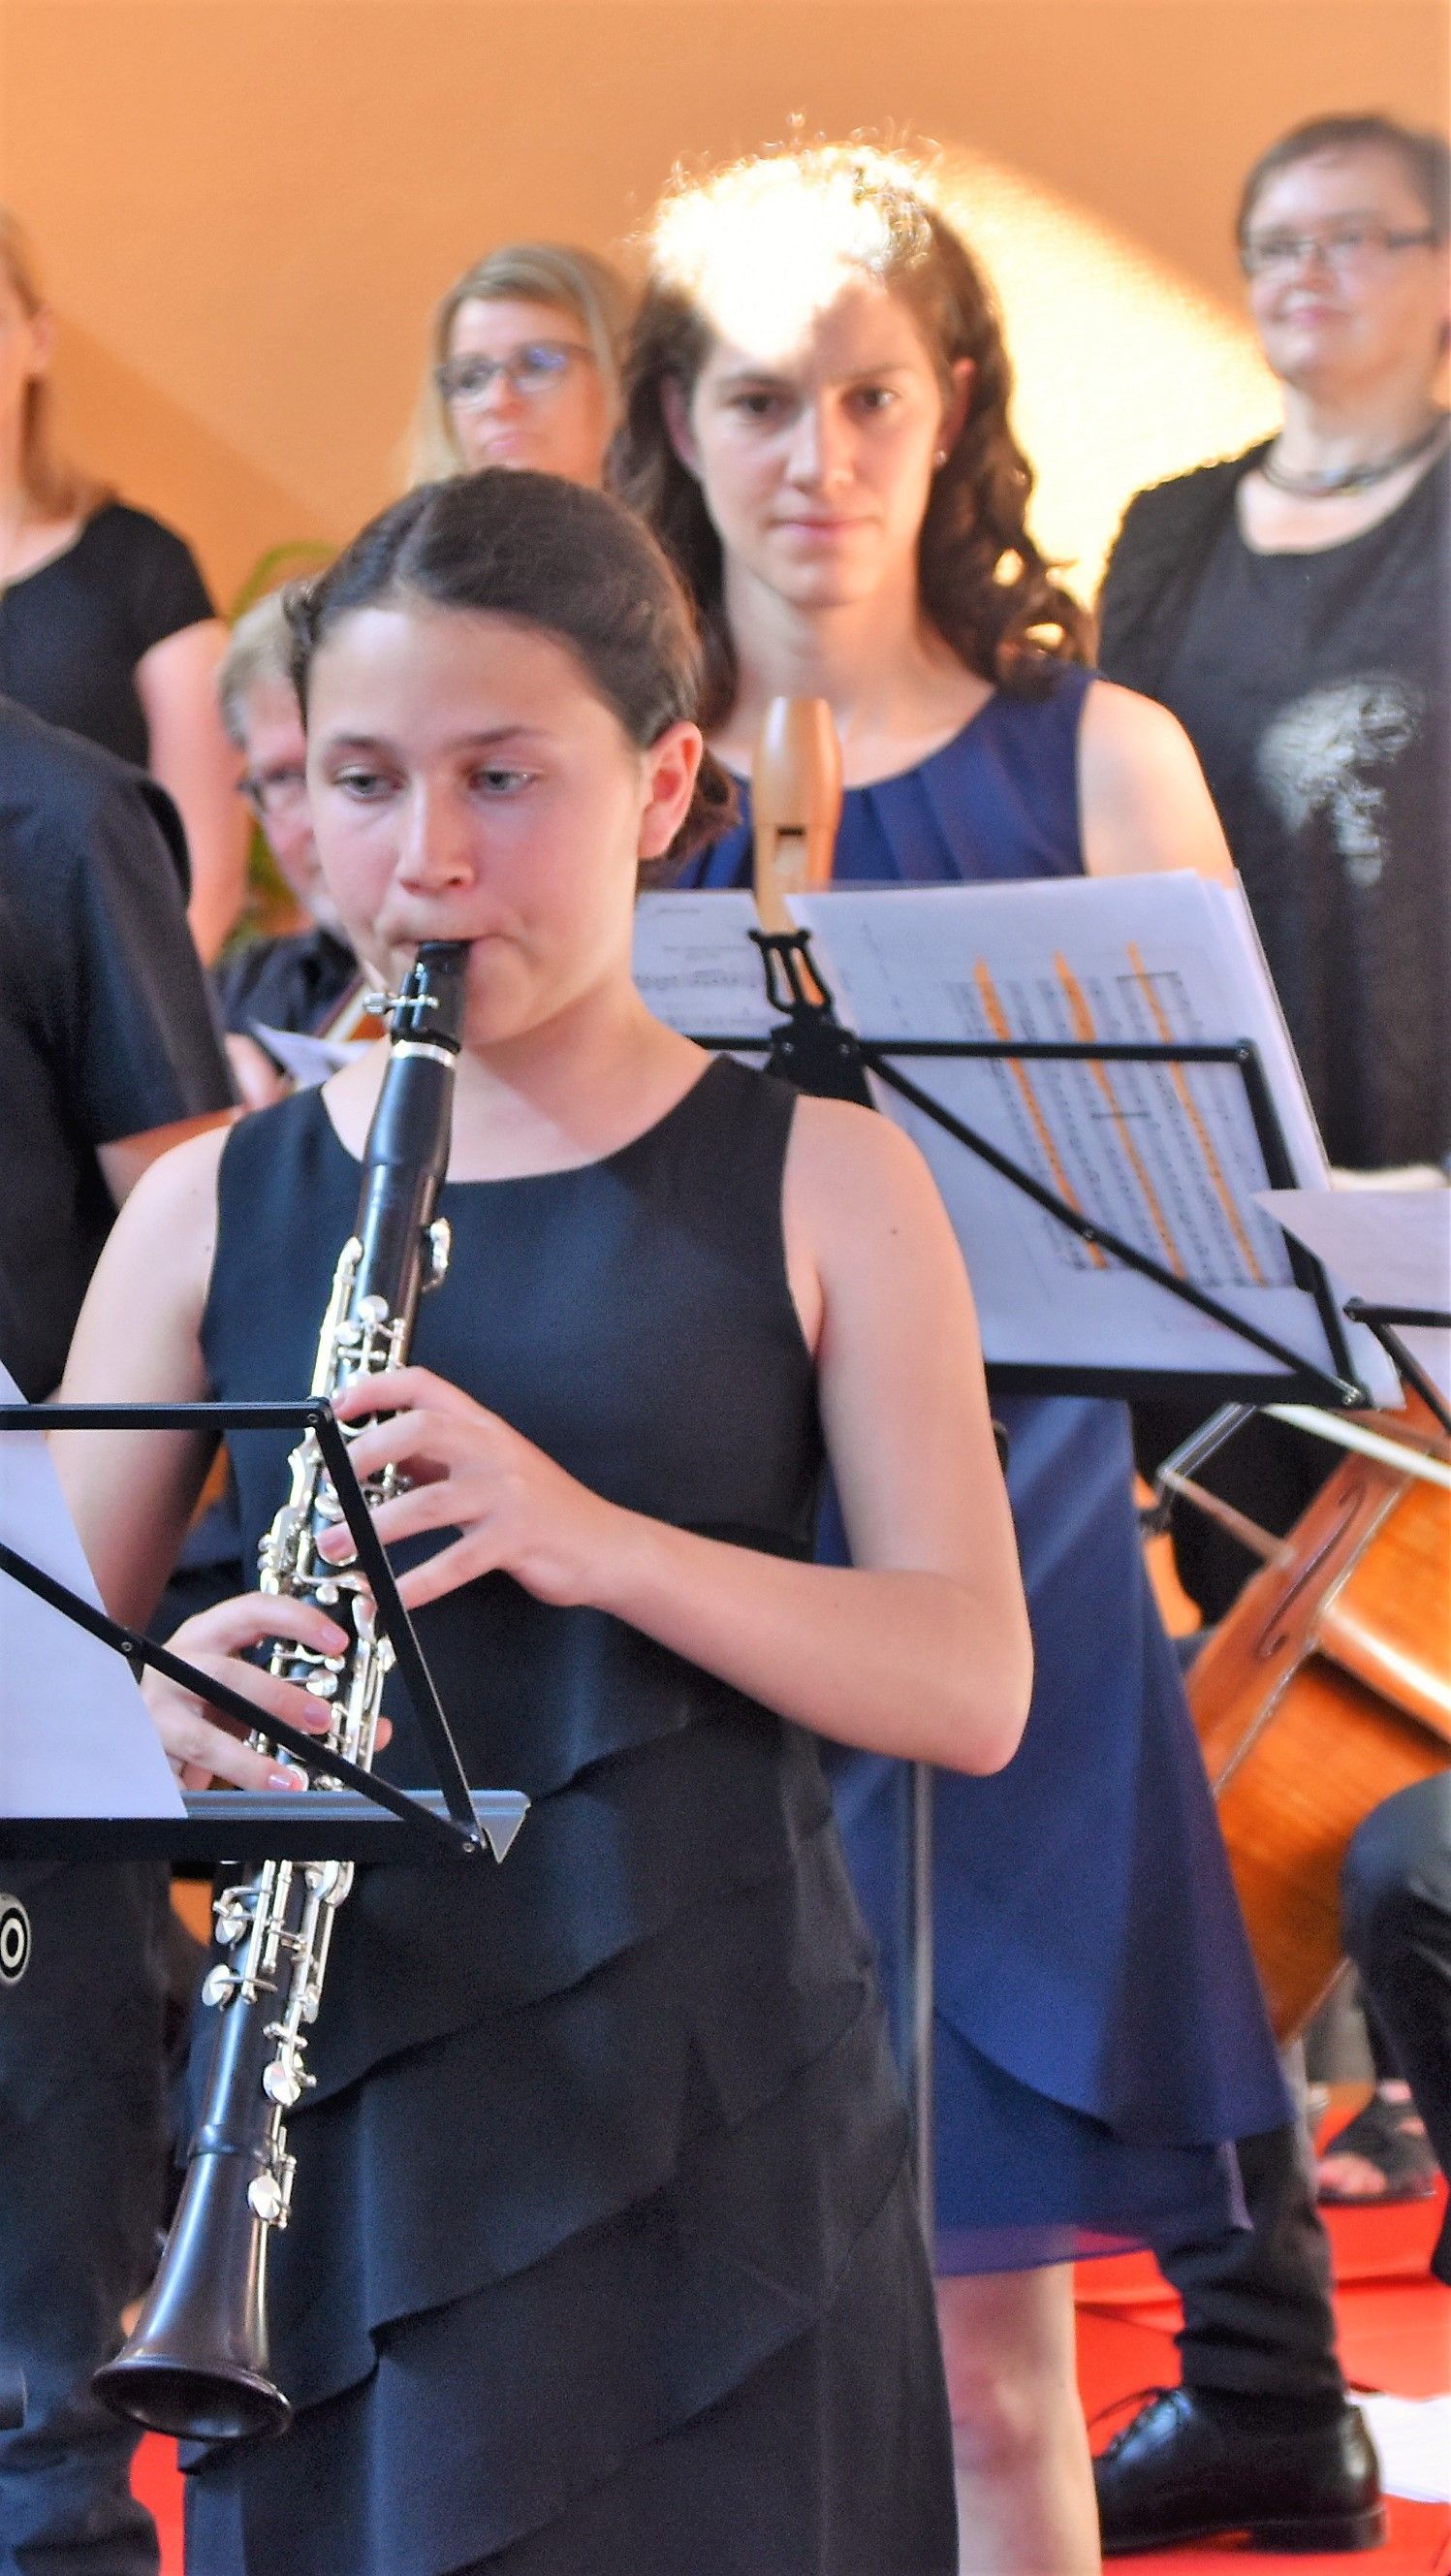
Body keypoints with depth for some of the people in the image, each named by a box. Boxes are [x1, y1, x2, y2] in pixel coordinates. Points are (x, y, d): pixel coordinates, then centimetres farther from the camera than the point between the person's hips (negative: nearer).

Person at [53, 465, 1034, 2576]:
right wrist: (158, 1707, -18)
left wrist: (589, 1536, -22)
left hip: (716, 2142, -1)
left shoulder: (822, 1185, 0)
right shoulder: (214, 1214, 6)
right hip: (342, 2111, 2)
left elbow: (975, 1686, -7)